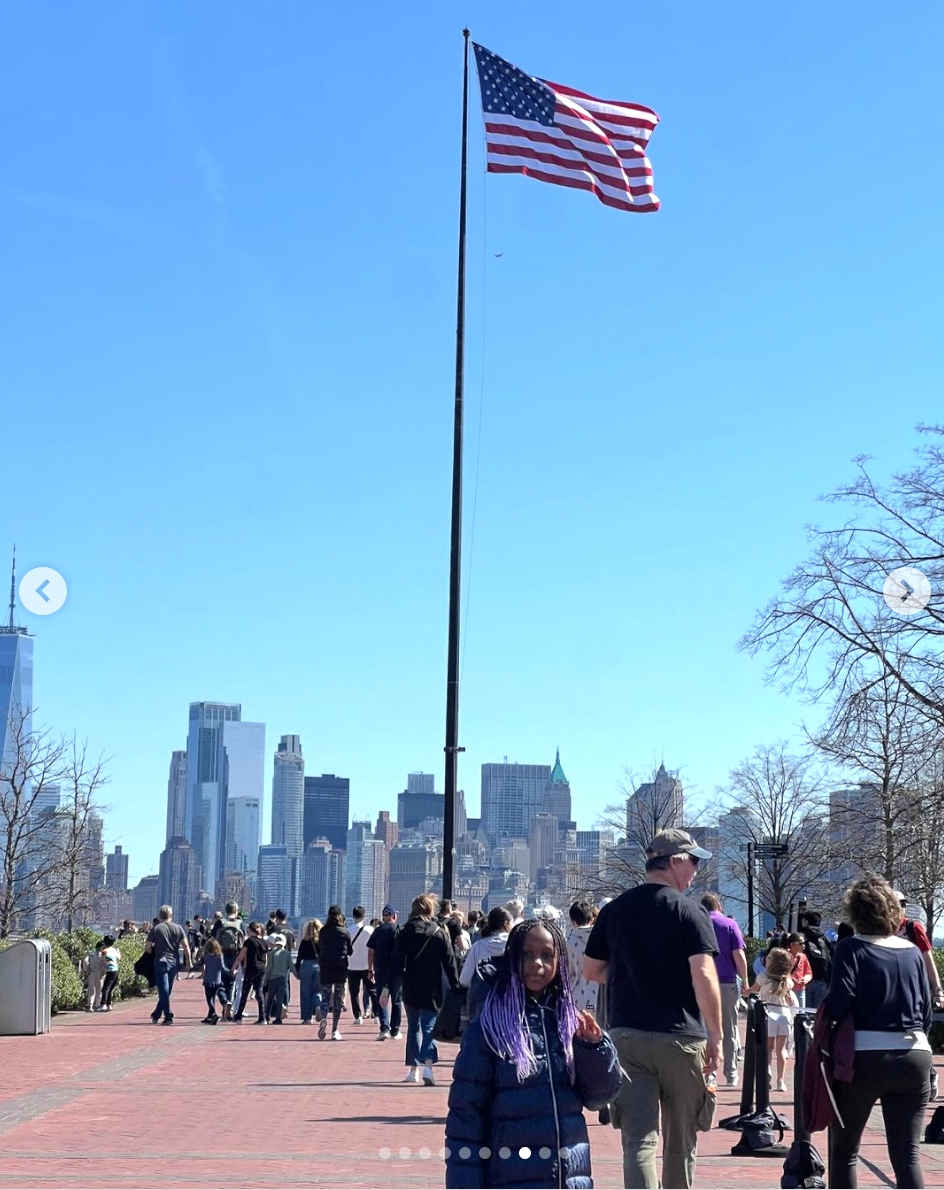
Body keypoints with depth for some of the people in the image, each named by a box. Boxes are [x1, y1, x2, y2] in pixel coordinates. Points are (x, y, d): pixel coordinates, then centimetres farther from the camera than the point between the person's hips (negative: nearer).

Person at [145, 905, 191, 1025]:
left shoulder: (155, 929, -3)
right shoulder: (178, 928, 4)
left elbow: (147, 947, -4)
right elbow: (186, 945, -1)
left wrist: (153, 953, 16)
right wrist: (188, 960, 7)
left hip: (161, 961, -3)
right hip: (174, 962, 3)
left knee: (164, 990, -2)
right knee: (166, 990, 14)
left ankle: (168, 1016, -11)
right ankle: (156, 1015, 23)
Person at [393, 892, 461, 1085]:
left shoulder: (406, 932, -1)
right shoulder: (440, 933, -3)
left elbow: (397, 961, -5)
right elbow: (450, 963, -3)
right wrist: (456, 988, 2)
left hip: (411, 989, 1)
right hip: (432, 990, -1)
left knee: (413, 1027, 15)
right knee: (429, 1027, -1)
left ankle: (413, 1069, 17)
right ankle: (428, 1066, -22)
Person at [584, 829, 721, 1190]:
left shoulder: (614, 909, 7)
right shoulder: (688, 911, -7)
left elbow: (591, 970, 11)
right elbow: (704, 975, -15)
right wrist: (716, 1037, -9)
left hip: (626, 1035, 3)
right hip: (680, 1038, -3)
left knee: (639, 1139, -2)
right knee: (681, 1139, 15)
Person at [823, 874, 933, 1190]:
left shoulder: (851, 949, -7)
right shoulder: (912, 951, 6)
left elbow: (837, 1005, -15)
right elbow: (927, 1012, 9)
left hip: (865, 1056, -3)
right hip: (915, 1056, 3)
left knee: (844, 1151, 11)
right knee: (908, 1155, 5)